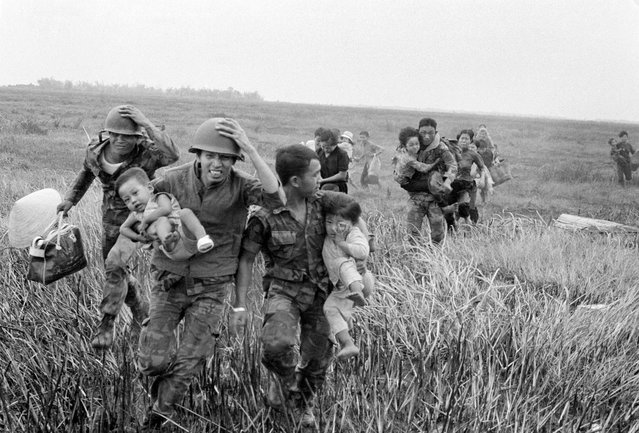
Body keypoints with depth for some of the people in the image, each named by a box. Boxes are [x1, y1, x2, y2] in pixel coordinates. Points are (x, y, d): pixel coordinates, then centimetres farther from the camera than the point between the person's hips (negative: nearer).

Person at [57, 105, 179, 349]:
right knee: (114, 272, 16)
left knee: (115, 263, -26)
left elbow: (172, 155, -50)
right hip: (111, 218, 6)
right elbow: (88, 170, 10)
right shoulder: (96, 150, -13)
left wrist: (146, 125, -49)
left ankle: (106, 325, -14)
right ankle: (141, 309, 44)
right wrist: (70, 199, 6)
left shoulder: (147, 152, -27)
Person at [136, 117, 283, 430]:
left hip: (211, 287, -1)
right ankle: (161, 377, 32)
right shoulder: (174, 179, -9)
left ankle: (157, 415, 30)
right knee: (152, 361, -5)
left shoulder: (240, 185, -13)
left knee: (188, 364, 4)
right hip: (170, 280, 1)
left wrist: (250, 150, -37)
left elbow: (275, 198, -34)